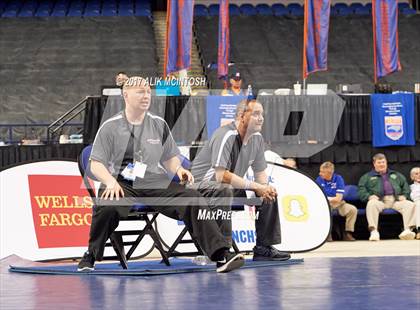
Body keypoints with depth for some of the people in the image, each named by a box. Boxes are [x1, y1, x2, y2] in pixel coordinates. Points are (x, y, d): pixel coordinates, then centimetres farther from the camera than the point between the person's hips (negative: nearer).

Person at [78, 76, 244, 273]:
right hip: (122, 184, -3)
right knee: (106, 206, -36)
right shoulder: (110, 127, 2)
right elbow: (96, 165, -1)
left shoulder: (159, 125, 13)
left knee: (193, 200, -19)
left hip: (155, 183, 3)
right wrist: (110, 181, -22)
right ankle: (90, 256, -13)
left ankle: (221, 255, -21)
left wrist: (178, 169, -3)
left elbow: (170, 157, 20)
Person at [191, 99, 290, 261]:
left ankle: (264, 248, 2)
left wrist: (265, 188, -14)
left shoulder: (257, 138, 4)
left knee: (270, 194, 0)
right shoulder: (225, 136, -23)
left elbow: (260, 173, 11)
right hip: (204, 184, -9)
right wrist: (256, 186, -27)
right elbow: (221, 176, -30)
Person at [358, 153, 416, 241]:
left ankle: (407, 229, -41)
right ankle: (374, 231, -47)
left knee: (410, 204, -27)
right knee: (371, 204, -39)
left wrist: (404, 195, 6)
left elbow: (405, 185, 27)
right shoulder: (367, 177, 22)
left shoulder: (396, 175, 31)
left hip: (396, 200, 2)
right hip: (379, 200, -2)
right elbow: (361, 190, 10)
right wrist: (369, 196, -10)